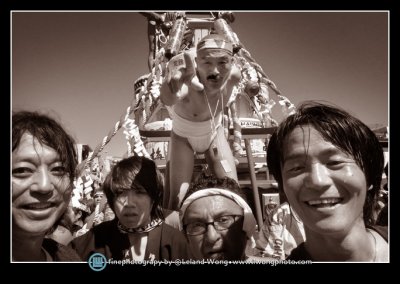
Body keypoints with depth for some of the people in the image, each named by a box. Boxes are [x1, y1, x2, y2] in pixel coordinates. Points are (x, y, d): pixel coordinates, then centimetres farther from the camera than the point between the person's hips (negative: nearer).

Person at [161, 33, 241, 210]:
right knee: (176, 200, -8)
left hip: (214, 134, 4)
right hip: (183, 137, -3)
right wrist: (172, 82, -85)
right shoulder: (188, 84, -43)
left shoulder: (234, 75, -28)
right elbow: (168, 100, -67)